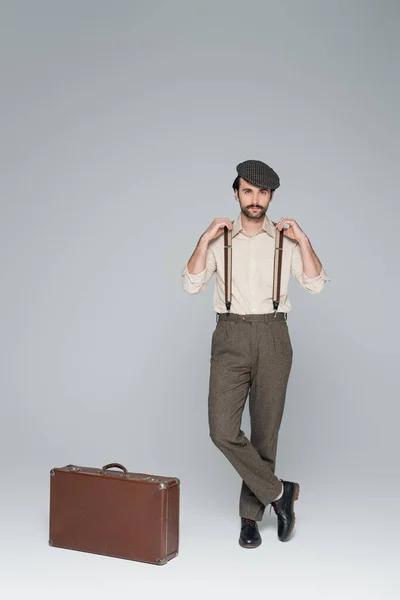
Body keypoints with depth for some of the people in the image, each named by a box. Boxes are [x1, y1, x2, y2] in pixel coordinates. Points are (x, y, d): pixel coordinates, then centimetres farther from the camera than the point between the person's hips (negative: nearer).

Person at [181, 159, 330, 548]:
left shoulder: (286, 240, 8)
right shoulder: (218, 240, 8)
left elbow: (315, 285, -2)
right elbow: (191, 285, -3)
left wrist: (303, 240, -10)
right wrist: (205, 239, -10)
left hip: (272, 337, 1)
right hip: (230, 338, 0)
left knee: (265, 431, 5)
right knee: (223, 430, -13)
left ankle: (251, 516, 22)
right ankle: (279, 492, 8)